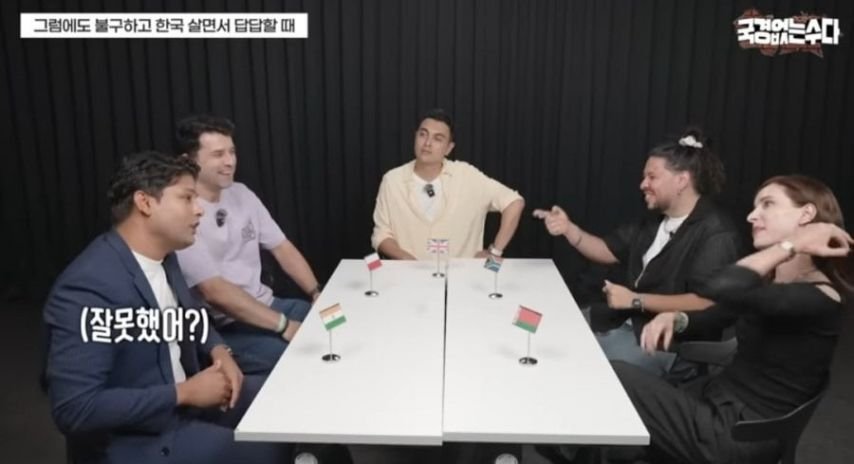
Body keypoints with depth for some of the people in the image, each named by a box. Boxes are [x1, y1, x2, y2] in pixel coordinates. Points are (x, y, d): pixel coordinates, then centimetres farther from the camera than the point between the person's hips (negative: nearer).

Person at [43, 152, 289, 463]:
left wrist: (218, 352, -4)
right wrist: (184, 393, -24)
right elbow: (74, 409, -28)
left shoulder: (163, 257, -1)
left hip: (182, 398, 8)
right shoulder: (87, 288, -26)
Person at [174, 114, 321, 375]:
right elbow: (214, 292, -22)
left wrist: (317, 294, -5)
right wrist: (284, 325, -23)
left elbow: (283, 248, 10)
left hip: (266, 305, 8)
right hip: (219, 328, -7)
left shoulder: (241, 194, 7)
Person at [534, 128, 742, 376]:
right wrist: (569, 229, -1)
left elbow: (706, 303, -25)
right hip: (626, 321, 9)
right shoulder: (656, 220, 13)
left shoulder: (715, 233, -16)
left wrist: (636, 300, -21)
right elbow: (609, 251, 16)